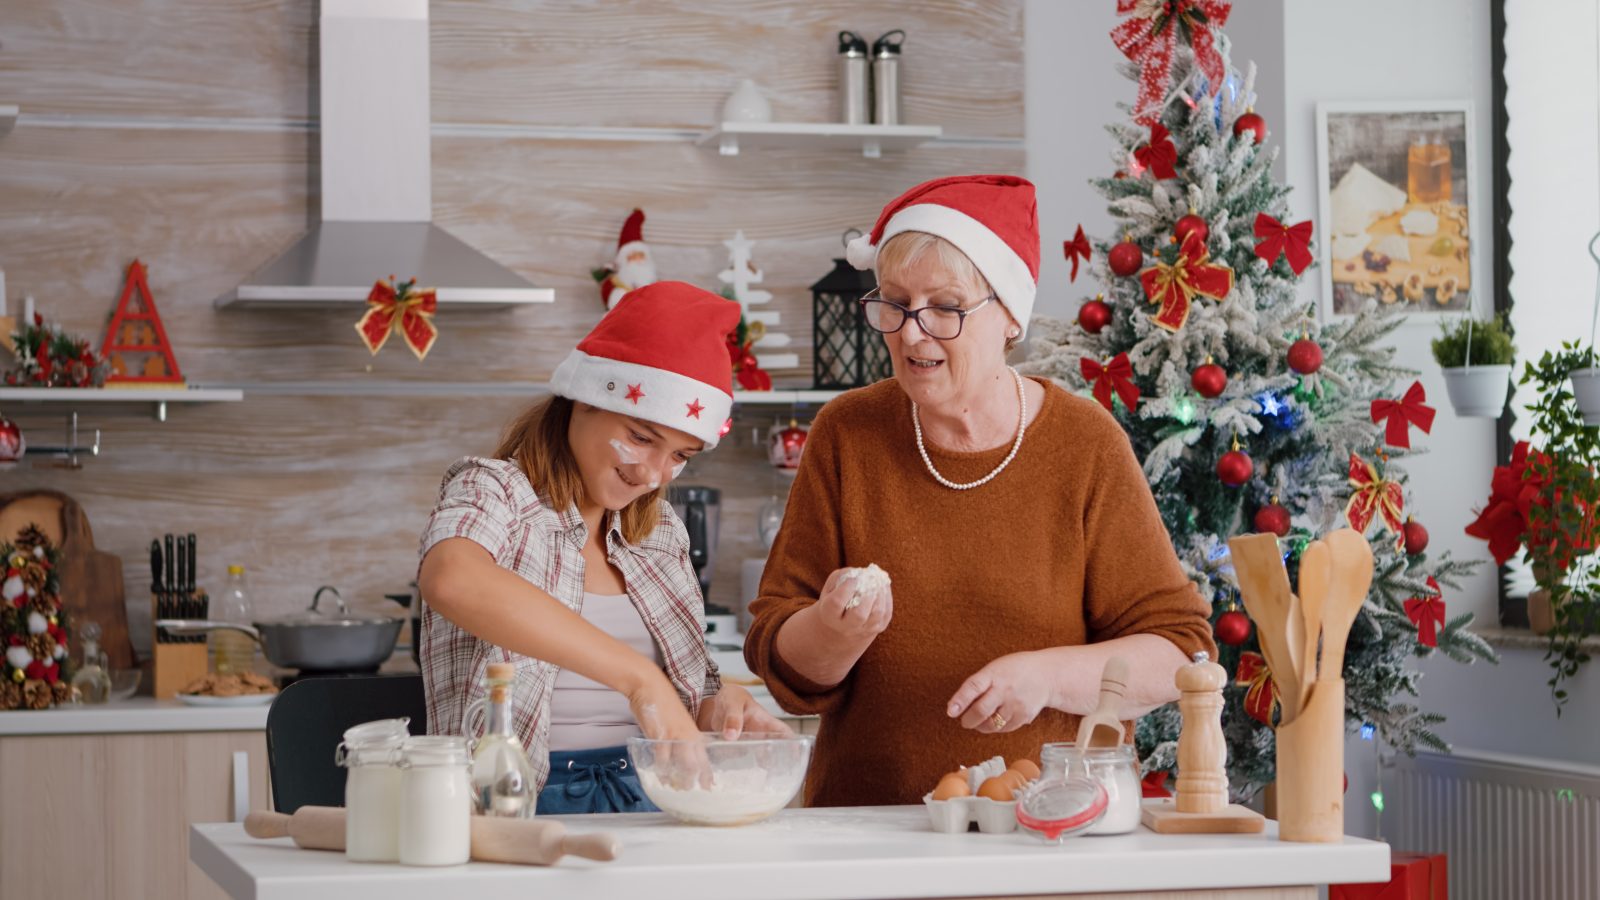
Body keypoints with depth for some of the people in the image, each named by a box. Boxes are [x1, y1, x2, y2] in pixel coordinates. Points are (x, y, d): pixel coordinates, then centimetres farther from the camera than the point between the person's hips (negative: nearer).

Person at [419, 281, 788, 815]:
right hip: (522, 808, -7)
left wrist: (719, 710, -3)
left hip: (648, 807, 7)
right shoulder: (496, 490, -2)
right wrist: (637, 676, -32)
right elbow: (452, 579, -27)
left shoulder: (661, 534, 17)